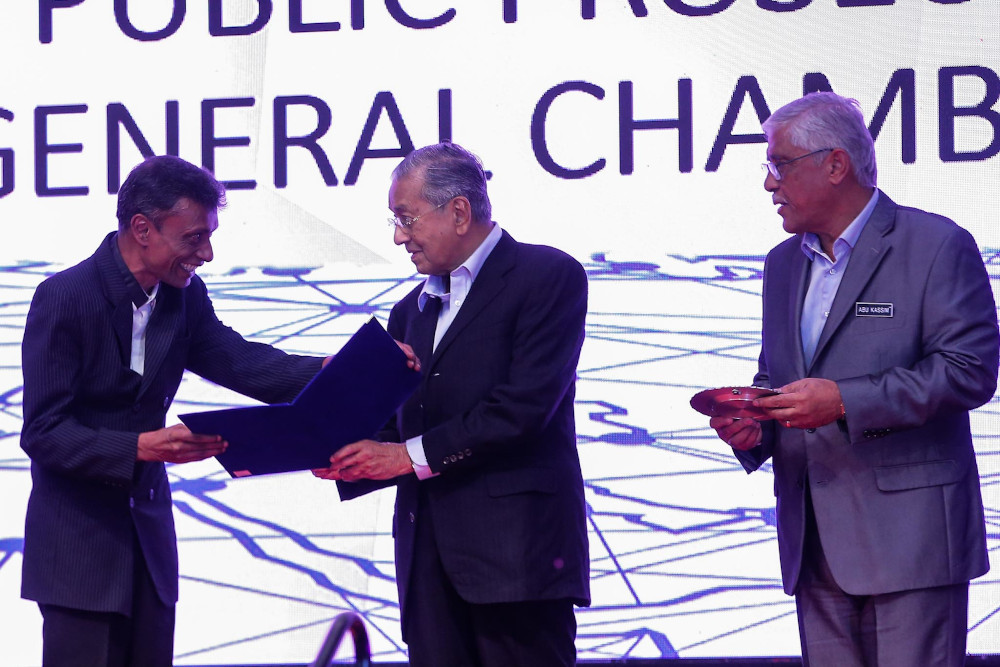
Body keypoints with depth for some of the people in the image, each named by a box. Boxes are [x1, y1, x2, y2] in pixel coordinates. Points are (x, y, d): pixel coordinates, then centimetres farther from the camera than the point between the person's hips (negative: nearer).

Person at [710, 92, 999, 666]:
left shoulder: (937, 246, -5)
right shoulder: (786, 263, 19)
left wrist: (844, 401, -19)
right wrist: (752, 430, 3)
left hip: (910, 530, -7)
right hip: (817, 549, 7)